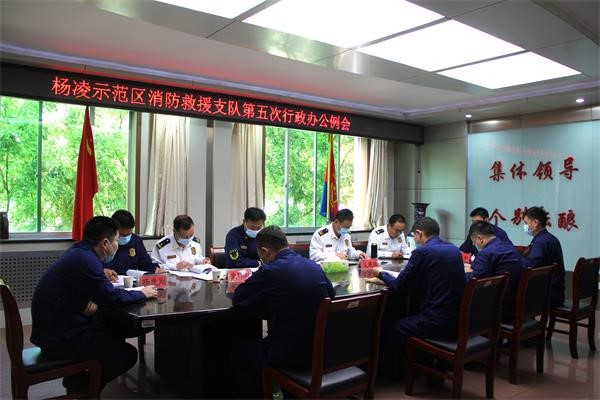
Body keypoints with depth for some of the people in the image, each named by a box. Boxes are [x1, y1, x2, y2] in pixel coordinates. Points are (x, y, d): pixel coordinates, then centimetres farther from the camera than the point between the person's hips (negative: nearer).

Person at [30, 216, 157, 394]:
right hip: (59, 338, -10)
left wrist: (93, 301, -7)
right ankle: (81, 388, 11)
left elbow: (103, 291, 16)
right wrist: (142, 293, -8)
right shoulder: (84, 259, -24)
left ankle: (79, 380, 23)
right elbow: (112, 297, -25)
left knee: (116, 332, 17)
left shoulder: (79, 251, 5)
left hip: (57, 326, 10)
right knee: (127, 354, -7)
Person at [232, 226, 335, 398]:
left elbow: (237, 299, -5)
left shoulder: (270, 271, -16)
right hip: (322, 349, 7)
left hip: (292, 353, -7)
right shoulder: (314, 266, 2)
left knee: (242, 351, 20)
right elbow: (331, 294, 18)